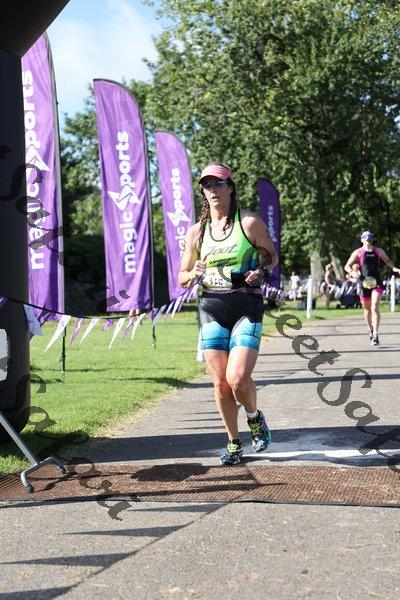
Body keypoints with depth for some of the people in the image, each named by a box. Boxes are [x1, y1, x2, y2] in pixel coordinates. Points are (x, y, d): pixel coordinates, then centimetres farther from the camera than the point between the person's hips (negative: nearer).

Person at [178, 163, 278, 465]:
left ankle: (255, 417, 16)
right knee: (220, 384, 3)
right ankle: (234, 444, 20)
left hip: (247, 306, -3)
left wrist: (261, 272, -9)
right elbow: (182, 277, 16)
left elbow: (272, 255, 12)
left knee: (238, 378, -17)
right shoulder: (196, 231, 10)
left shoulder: (250, 222, 0)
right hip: (211, 308, 4)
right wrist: (194, 275, -7)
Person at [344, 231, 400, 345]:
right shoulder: (358, 252, 2)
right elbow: (347, 266, 0)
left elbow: (388, 261, 22)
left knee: (375, 307, -16)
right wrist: (352, 272, -21)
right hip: (364, 283, 0)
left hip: (377, 283, 0)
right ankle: (370, 331, 33)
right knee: (367, 309, 11)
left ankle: (376, 334, -18)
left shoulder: (379, 251, 9)